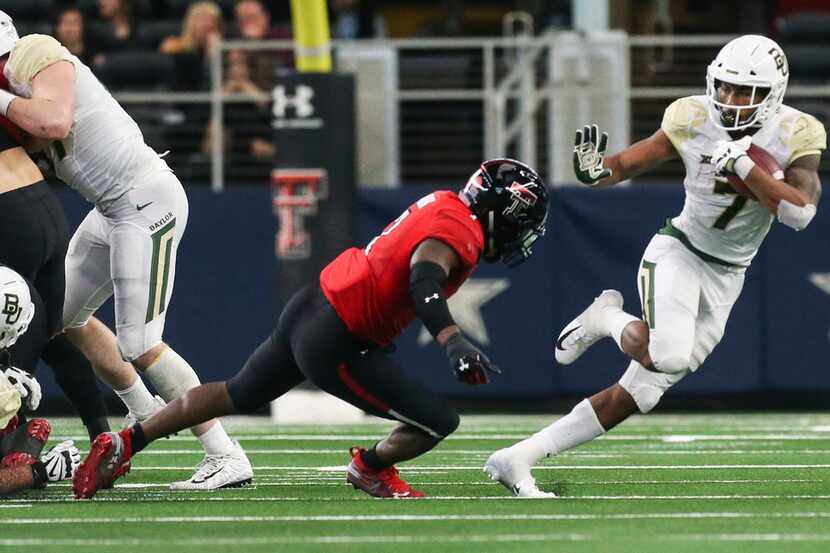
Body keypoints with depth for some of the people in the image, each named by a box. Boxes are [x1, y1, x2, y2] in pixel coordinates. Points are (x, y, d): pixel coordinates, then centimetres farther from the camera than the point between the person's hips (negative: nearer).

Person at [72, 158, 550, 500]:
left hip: (309, 307, 10)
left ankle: (122, 445, 31)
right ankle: (372, 469, 26)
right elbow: (423, 281, -38)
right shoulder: (457, 233, -20)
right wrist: (454, 343, -51)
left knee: (239, 395, 29)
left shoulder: (445, 203, 7)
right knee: (439, 423, -2)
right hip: (334, 345, -10)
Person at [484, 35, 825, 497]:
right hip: (678, 252, -2)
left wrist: (745, 164, -31)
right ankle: (608, 319, 2)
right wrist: (597, 171, -27)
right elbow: (630, 163, -4)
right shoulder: (693, 120, -11)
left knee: (637, 395, 0)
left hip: (725, 280, 2)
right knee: (669, 357, -32)